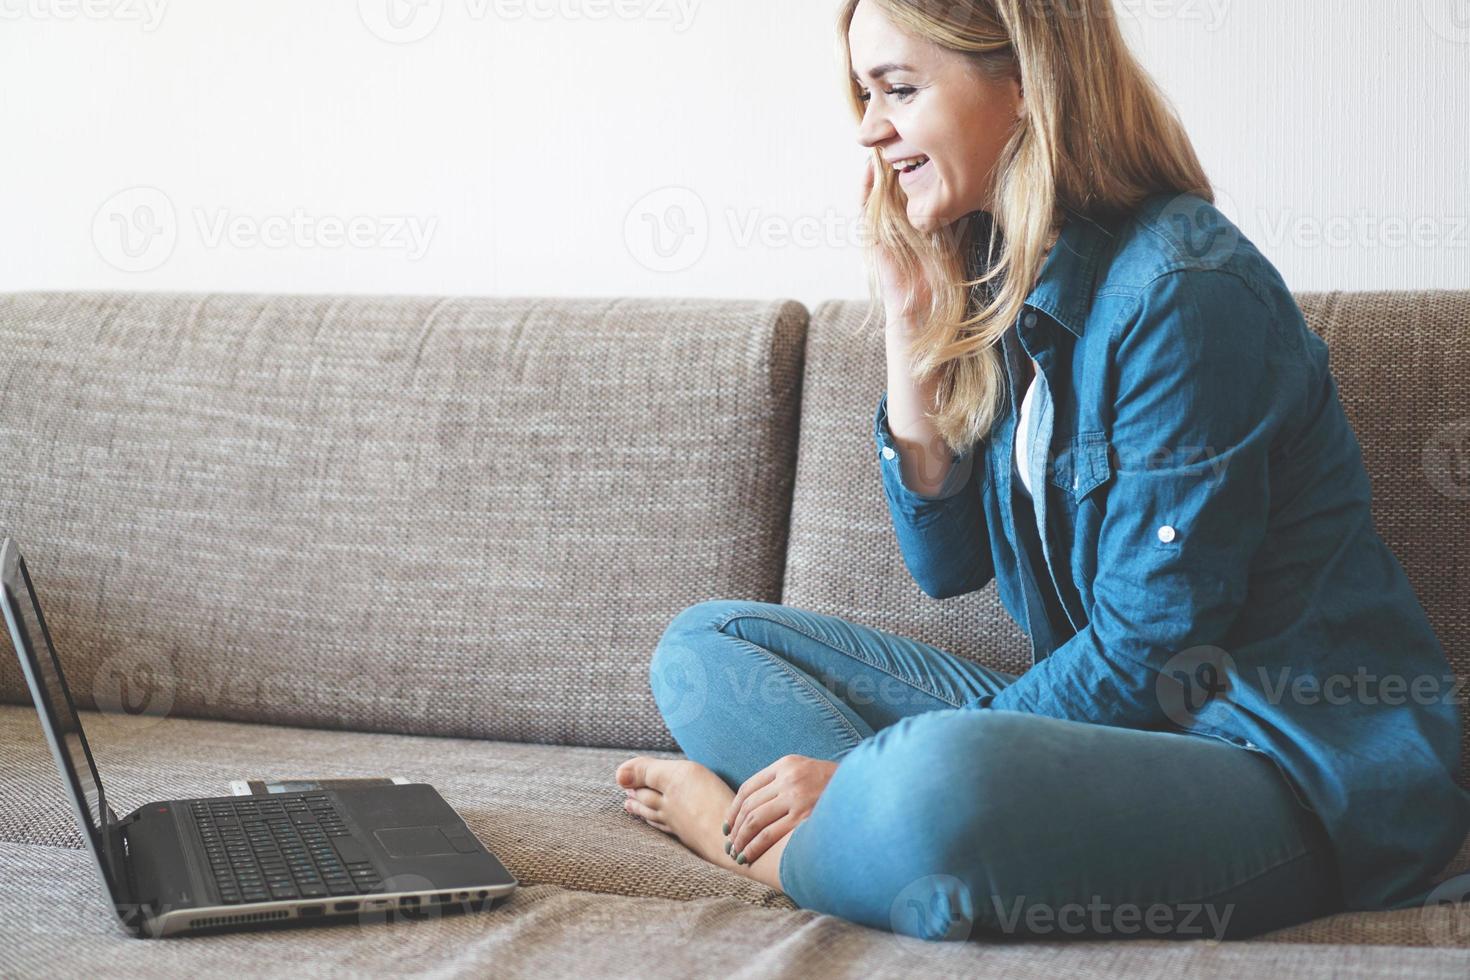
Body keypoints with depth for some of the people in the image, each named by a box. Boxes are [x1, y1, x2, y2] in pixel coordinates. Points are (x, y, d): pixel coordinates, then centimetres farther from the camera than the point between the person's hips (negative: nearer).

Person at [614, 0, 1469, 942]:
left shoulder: (1186, 289, -18)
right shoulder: (993, 282, 7)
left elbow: (1149, 648, -19)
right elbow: (946, 562, 9)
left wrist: (867, 772, -18)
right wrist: (909, 326, -1)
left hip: (1292, 759, -8)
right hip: (1098, 707, 9)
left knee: (944, 779, -40)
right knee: (706, 644, 5)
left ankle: (754, 841, -9)